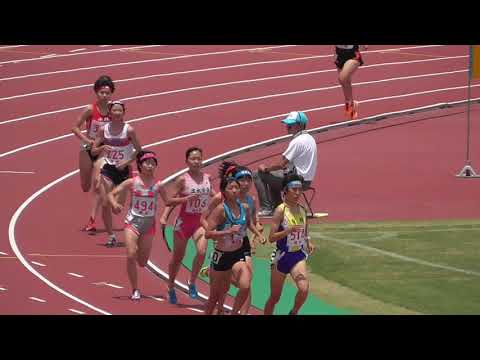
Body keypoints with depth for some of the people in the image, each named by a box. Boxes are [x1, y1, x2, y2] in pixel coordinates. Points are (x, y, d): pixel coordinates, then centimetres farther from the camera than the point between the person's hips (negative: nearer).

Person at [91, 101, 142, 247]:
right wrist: (102, 148, -18)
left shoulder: (129, 130, -8)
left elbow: (138, 151, -2)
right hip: (108, 169, 2)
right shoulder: (104, 129, -1)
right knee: (105, 204, -7)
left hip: (123, 170, -2)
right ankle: (111, 235, 5)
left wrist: (127, 162, -15)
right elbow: (93, 151, 3)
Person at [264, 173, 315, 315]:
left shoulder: (302, 210, 3)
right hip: (282, 256, -3)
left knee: (304, 289, -21)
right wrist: (289, 230, -29)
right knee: (274, 297, 9)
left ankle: (294, 313, 6)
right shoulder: (281, 210, -12)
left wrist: (308, 243, -2)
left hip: (299, 256, 3)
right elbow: (271, 238, -16)